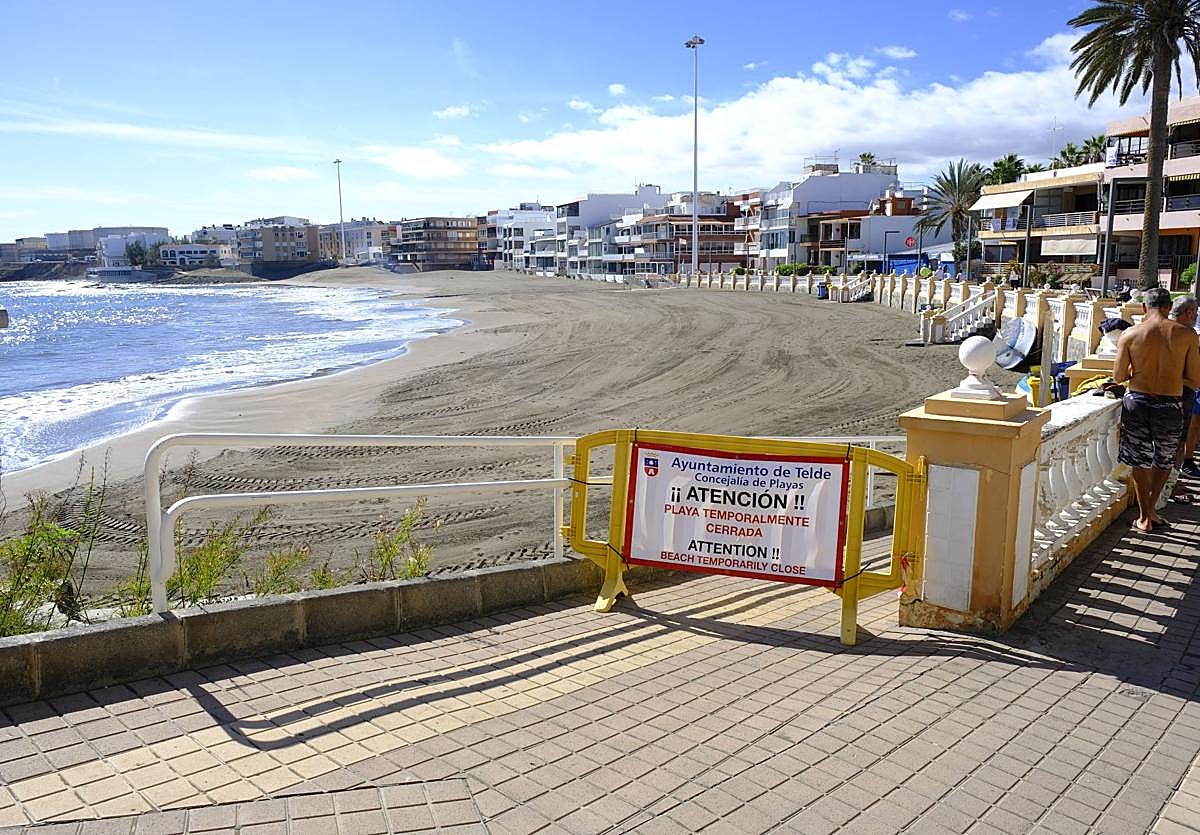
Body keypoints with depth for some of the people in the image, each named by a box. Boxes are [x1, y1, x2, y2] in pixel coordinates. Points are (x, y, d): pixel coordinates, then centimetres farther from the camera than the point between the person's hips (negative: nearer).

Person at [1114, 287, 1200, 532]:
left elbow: (1118, 377, -5)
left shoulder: (1129, 334, -7)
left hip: (1136, 402, 0)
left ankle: (1144, 518, 22)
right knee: (1164, 461, 22)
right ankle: (1150, 509, 32)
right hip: (1170, 406, 0)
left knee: (1140, 461, 15)